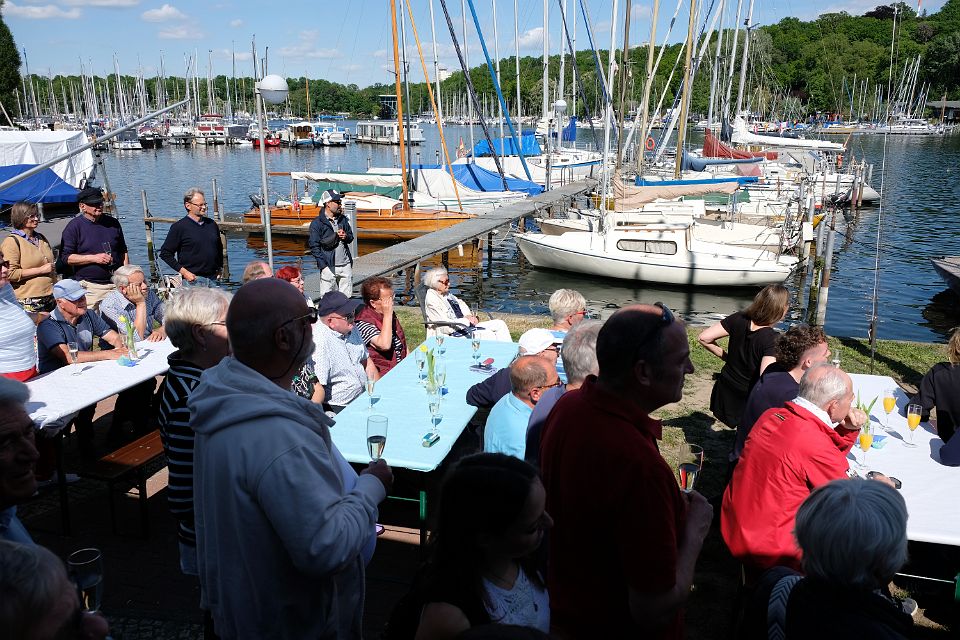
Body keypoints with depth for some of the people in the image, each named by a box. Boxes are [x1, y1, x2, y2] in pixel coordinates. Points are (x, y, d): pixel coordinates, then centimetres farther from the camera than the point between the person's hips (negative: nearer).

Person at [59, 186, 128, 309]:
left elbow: (123, 252, 20)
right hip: (89, 287, -4)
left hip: (116, 284, 4)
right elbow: (65, 257, -5)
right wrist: (94, 258, -13)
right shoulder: (74, 227, -1)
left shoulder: (113, 223, 13)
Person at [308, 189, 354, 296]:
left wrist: (346, 236, -2)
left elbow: (351, 237, 23)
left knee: (346, 297, 8)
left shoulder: (343, 219, 13)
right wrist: (323, 265, -14)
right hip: (329, 266, -5)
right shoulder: (317, 223, -5)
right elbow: (314, 246, -8)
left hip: (345, 265, 5)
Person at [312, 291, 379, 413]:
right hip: (337, 409, -8)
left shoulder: (350, 329, 8)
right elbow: (317, 387, -26)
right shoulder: (319, 342, -20)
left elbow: (367, 361, 19)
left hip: (363, 398, 8)